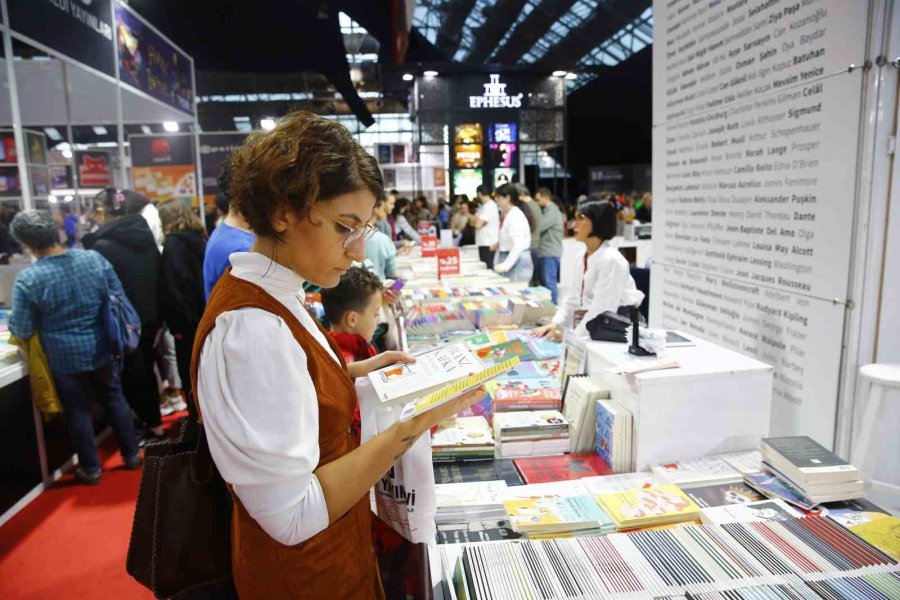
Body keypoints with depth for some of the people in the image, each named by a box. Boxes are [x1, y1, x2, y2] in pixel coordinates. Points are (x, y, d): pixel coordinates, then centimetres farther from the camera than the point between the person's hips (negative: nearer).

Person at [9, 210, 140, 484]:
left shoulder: (28, 279, -17)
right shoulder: (94, 258, -8)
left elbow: (22, 330, -10)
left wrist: (12, 322, 12)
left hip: (64, 358, -3)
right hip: (101, 350, 3)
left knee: (78, 411, 12)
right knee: (114, 400, 18)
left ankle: (91, 469, 26)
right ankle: (132, 454, 29)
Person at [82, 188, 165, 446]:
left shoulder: (103, 245, -17)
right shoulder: (146, 236, 3)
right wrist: (157, 315, 14)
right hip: (150, 317, 7)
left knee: (132, 376, 7)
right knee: (145, 370, 19)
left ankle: (154, 427, 13)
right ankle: (153, 420, 31)